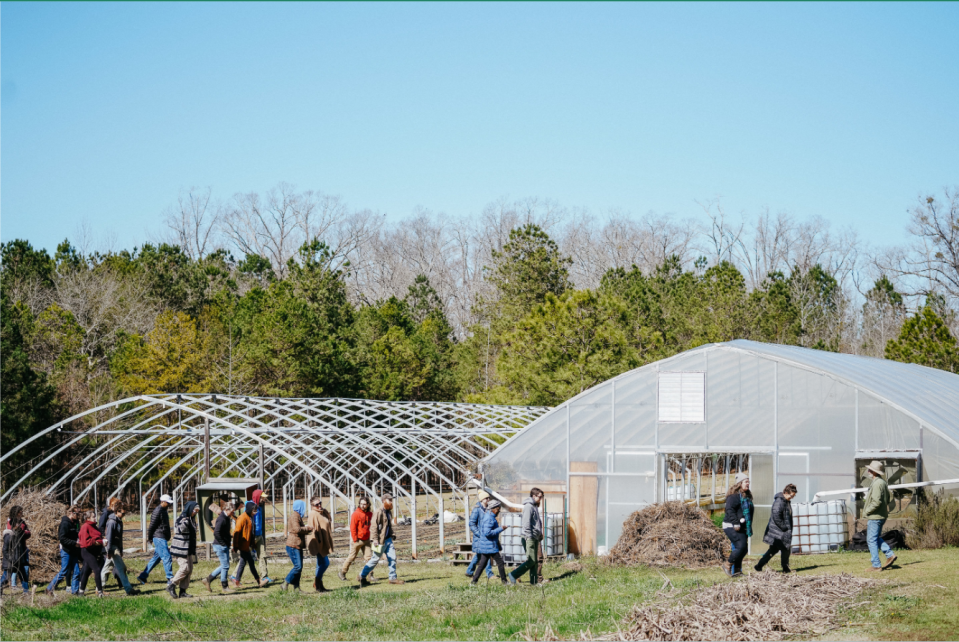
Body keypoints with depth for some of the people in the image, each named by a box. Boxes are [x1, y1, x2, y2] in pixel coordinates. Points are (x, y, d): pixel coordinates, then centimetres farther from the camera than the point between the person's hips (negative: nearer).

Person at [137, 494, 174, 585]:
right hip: (159, 538, -10)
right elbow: (152, 526, -14)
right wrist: (150, 538, -7)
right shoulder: (157, 511, -15)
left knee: (156, 558, 13)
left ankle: (142, 576, 18)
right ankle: (170, 578, -7)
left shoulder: (164, 511, 17)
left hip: (162, 538, 10)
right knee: (167, 558, -10)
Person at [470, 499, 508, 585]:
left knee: (482, 564, 9)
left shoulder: (488, 516, 15)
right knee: (500, 562, 0)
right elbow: (487, 533, -25)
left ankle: (473, 581, 7)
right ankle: (504, 581, 8)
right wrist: (500, 529, -21)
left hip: (485, 545, 10)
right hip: (490, 546, -10)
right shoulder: (489, 519, -18)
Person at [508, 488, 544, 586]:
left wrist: (540, 534, 18)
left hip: (535, 538, 10)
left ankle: (534, 582, 10)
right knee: (531, 561, -11)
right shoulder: (528, 506, -12)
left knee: (535, 561, 8)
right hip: (529, 538, -10)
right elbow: (526, 523, -19)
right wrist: (529, 537, -22)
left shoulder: (535, 507, 19)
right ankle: (514, 575, -6)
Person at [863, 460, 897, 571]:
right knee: (876, 538, 21)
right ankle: (890, 555, 14)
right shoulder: (883, 482, 13)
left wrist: (866, 511, -13)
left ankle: (876, 565, -2)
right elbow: (888, 499, 22)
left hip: (875, 516, -10)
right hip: (881, 515, 10)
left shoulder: (877, 484, -19)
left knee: (872, 540, -4)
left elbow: (877, 502, -25)